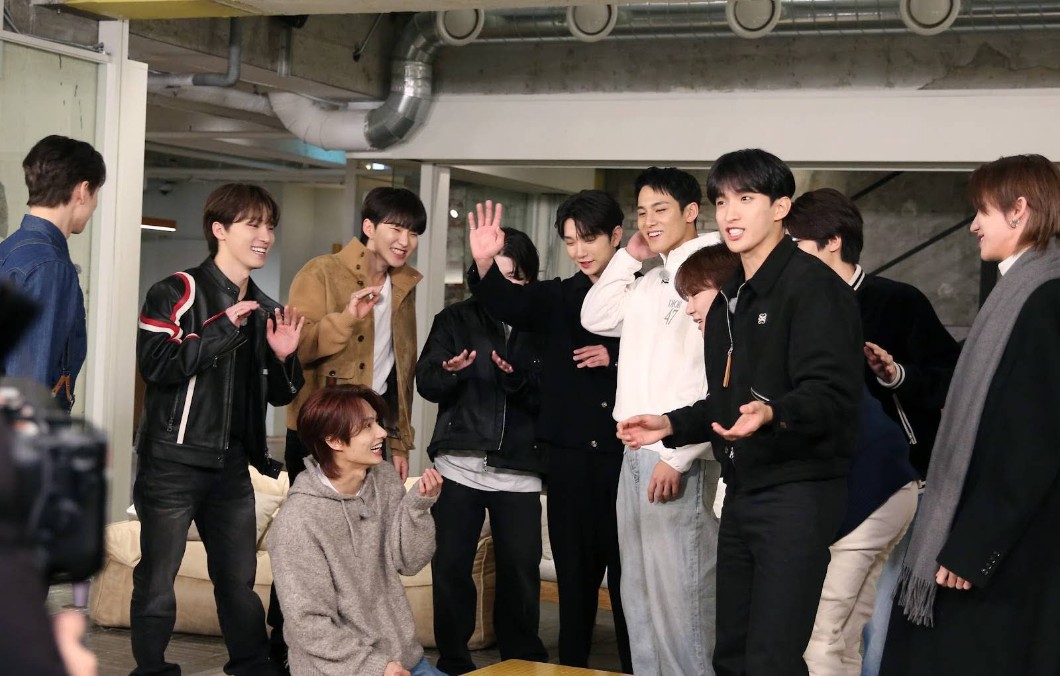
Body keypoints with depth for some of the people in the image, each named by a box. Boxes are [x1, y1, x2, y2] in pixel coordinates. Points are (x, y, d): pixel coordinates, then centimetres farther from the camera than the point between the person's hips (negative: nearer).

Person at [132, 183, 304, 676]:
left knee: (240, 581, 12)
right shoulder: (178, 292, -8)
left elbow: (279, 396, 15)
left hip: (232, 468, 6)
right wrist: (224, 327, -20)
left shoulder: (264, 310, 12)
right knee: (158, 583, 3)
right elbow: (156, 364, -21)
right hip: (173, 465, -6)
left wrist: (284, 358, -5)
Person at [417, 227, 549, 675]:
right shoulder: (456, 319, 9)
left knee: (521, 570, 0)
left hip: (519, 471, 0)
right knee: (451, 566, 1)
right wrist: (450, 372, -19)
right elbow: (425, 381, 2)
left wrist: (520, 381, -16)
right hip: (460, 465, 0)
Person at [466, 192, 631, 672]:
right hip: (569, 452, 3)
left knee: (626, 565, 3)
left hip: (625, 451, -2)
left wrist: (618, 357, -14)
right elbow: (509, 304, -10)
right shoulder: (557, 297, 9)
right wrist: (485, 265, -30)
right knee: (574, 566, 10)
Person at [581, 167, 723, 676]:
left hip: (679, 457, -9)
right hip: (635, 453, 9)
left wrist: (679, 455, -19)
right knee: (638, 594, 14)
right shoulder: (650, 281, 18)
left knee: (679, 594, -9)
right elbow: (595, 319, 22)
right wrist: (629, 257, 13)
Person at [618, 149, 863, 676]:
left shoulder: (813, 285, -11)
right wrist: (672, 426, 16)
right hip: (740, 492, 9)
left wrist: (772, 414, -39)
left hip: (797, 493, -9)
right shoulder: (730, 297, 17)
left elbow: (829, 392, -22)